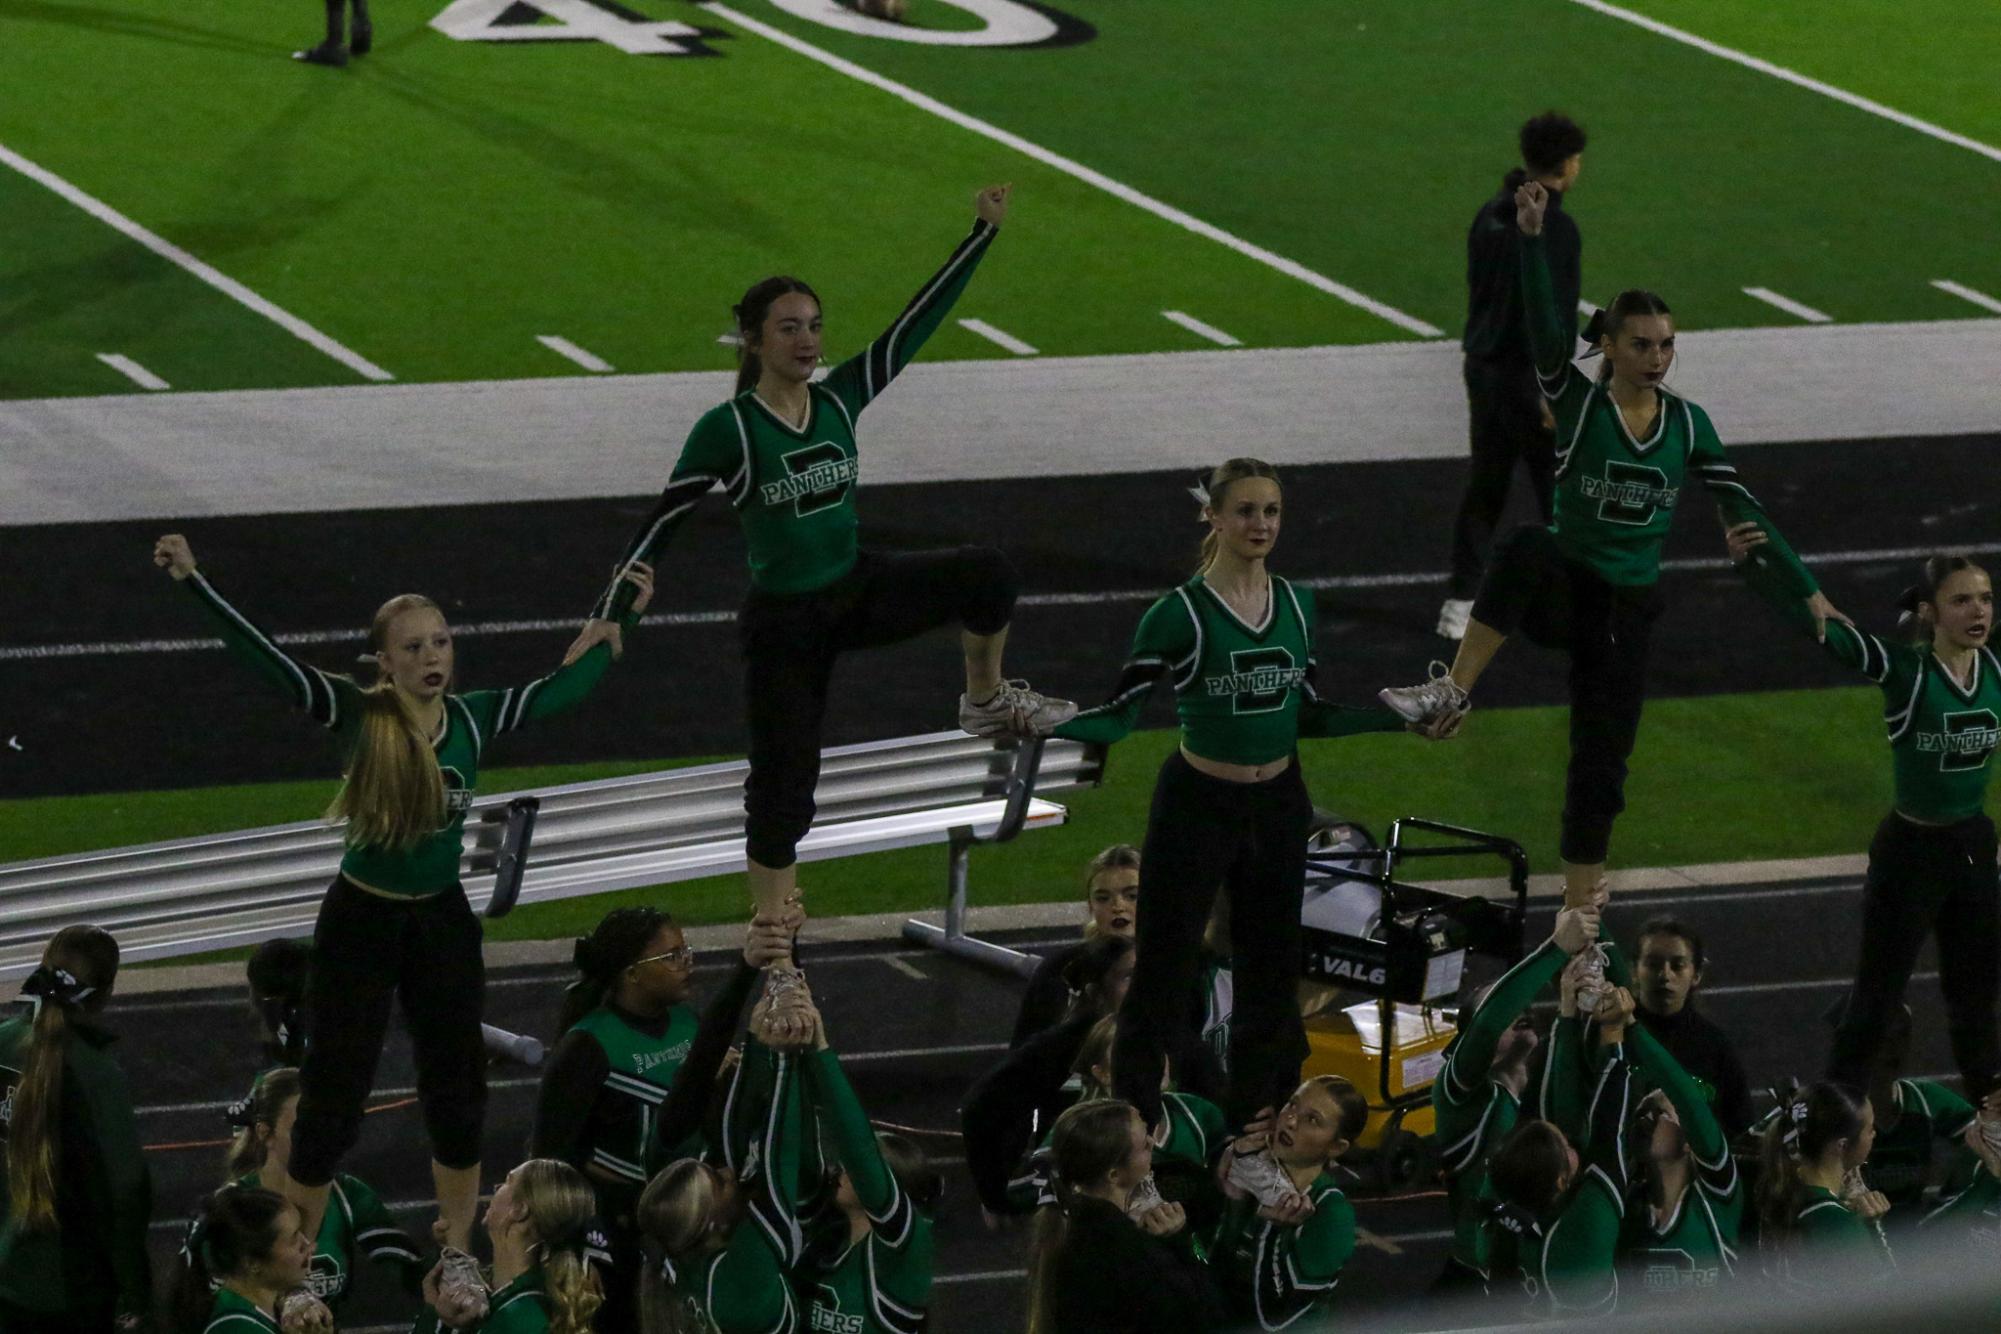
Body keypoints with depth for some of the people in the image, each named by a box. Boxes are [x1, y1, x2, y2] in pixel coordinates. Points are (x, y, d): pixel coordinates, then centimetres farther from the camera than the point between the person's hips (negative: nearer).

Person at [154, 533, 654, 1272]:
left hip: (443, 922, 4)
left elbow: (564, 688, 9)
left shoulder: (473, 717, -6)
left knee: (456, 1087, 12)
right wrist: (193, 582, -33)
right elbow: (263, 655, -24)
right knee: (333, 1093, 0)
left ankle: (457, 1254, 30)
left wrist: (620, 618, 14)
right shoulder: (358, 714, -16)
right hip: (359, 920, -4)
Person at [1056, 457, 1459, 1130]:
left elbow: (1307, 713, 12)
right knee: (1165, 974, -2)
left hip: (1279, 805, 6)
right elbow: (1117, 715, -14)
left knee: (1270, 973, 13)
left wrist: (1404, 717, 12)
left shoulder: (1296, 604, 3)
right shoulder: (1180, 613, -14)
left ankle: (1257, 1124, 25)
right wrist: (1040, 720, -32)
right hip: (1197, 806, -5)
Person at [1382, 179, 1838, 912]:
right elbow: (1545, 329, -25)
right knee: (1526, 548, -39)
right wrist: (1532, 238, -39)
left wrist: (1805, 591, 3)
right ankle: (1451, 691, -36)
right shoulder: (1578, 401, -9)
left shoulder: (1688, 423, 1)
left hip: (1628, 608, 3)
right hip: (1567, 589, -3)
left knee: (1601, 768, 4)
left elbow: (1742, 510, 5)